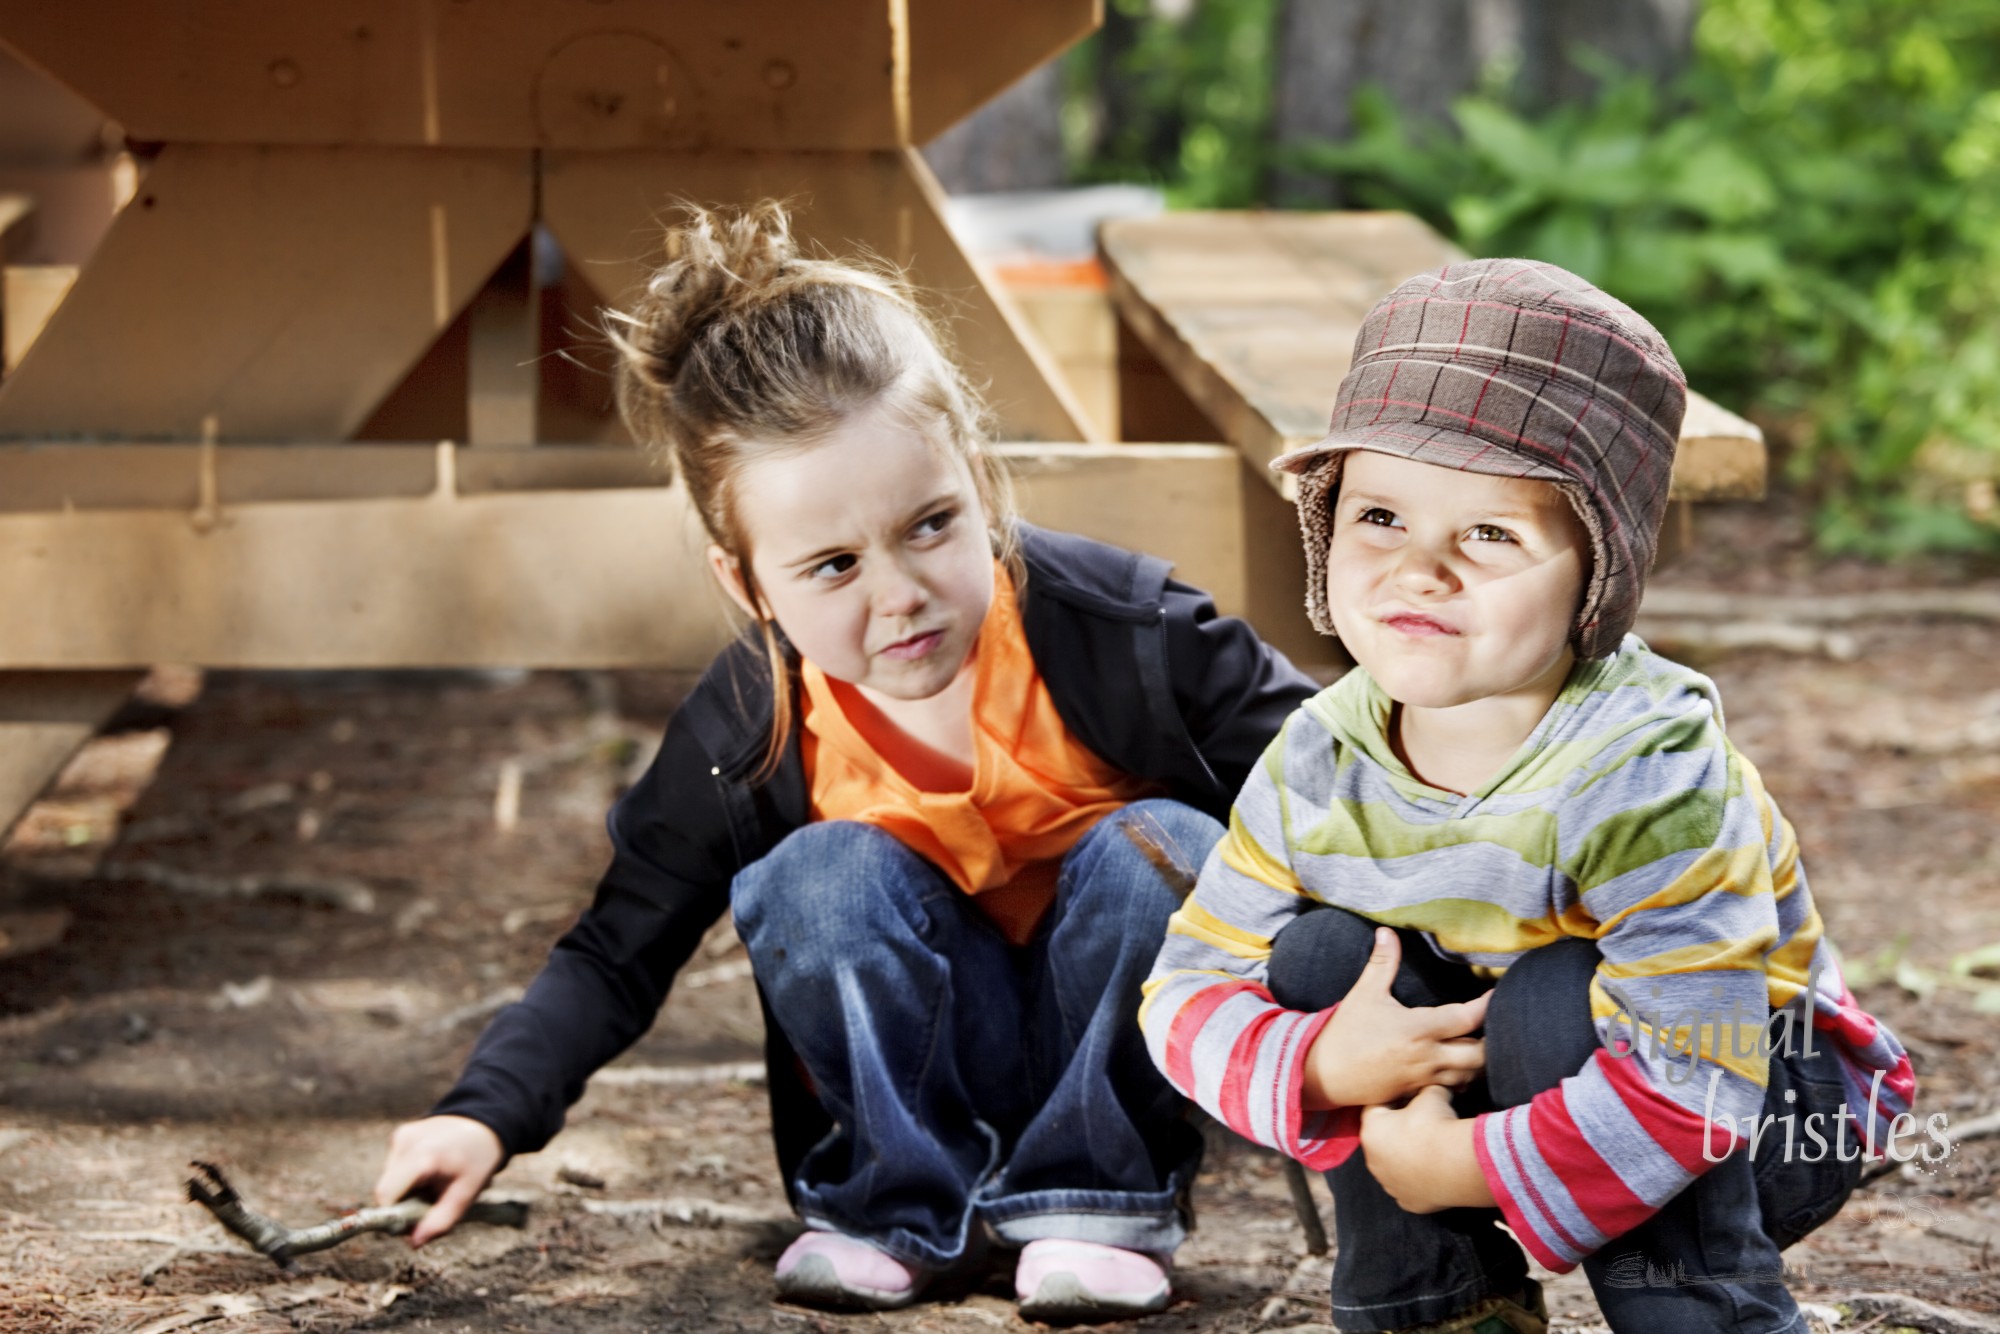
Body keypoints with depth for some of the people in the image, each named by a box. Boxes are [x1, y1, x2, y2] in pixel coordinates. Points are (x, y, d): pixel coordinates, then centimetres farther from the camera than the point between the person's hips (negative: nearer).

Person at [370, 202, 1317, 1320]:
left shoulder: (1128, 632, -23)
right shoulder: (747, 741, -17)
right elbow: (622, 953, -8)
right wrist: (489, 1113, -21)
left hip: (1126, 1036, 0)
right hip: (931, 1058, 1)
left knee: (1159, 848, -29)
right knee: (823, 874, -26)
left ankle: (1103, 1195, -12)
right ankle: (900, 1209, -9)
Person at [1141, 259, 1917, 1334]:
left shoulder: (1645, 772, -32)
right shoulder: (1320, 765, -13)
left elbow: (1691, 1085, -37)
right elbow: (1191, 986, -8)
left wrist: (1462, 1169, -33)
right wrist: (1324, 1067, -29)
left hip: (1759, 1117, -5)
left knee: (1551, 1000, -33)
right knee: (1323, 955, -17)